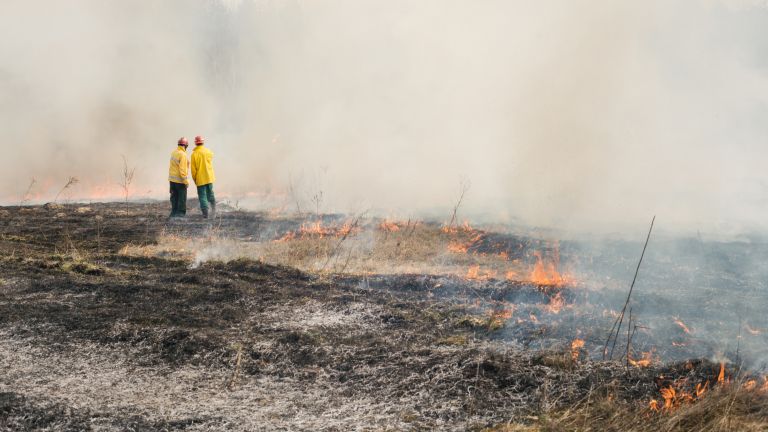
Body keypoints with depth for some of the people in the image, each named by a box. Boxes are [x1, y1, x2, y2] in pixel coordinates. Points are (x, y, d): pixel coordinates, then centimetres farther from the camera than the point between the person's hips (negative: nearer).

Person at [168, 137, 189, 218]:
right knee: (182, 198, 1)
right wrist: (185, 181, -16)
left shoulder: (174, 152, 6)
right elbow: (182, 169, -21)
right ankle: (181, 213, 3)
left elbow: (173, 165, 9)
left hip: (172, 179, 8)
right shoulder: (183, 155, -18)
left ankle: (174, 212, 18)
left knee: (174, 197, 14)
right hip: (180, 180, -8)